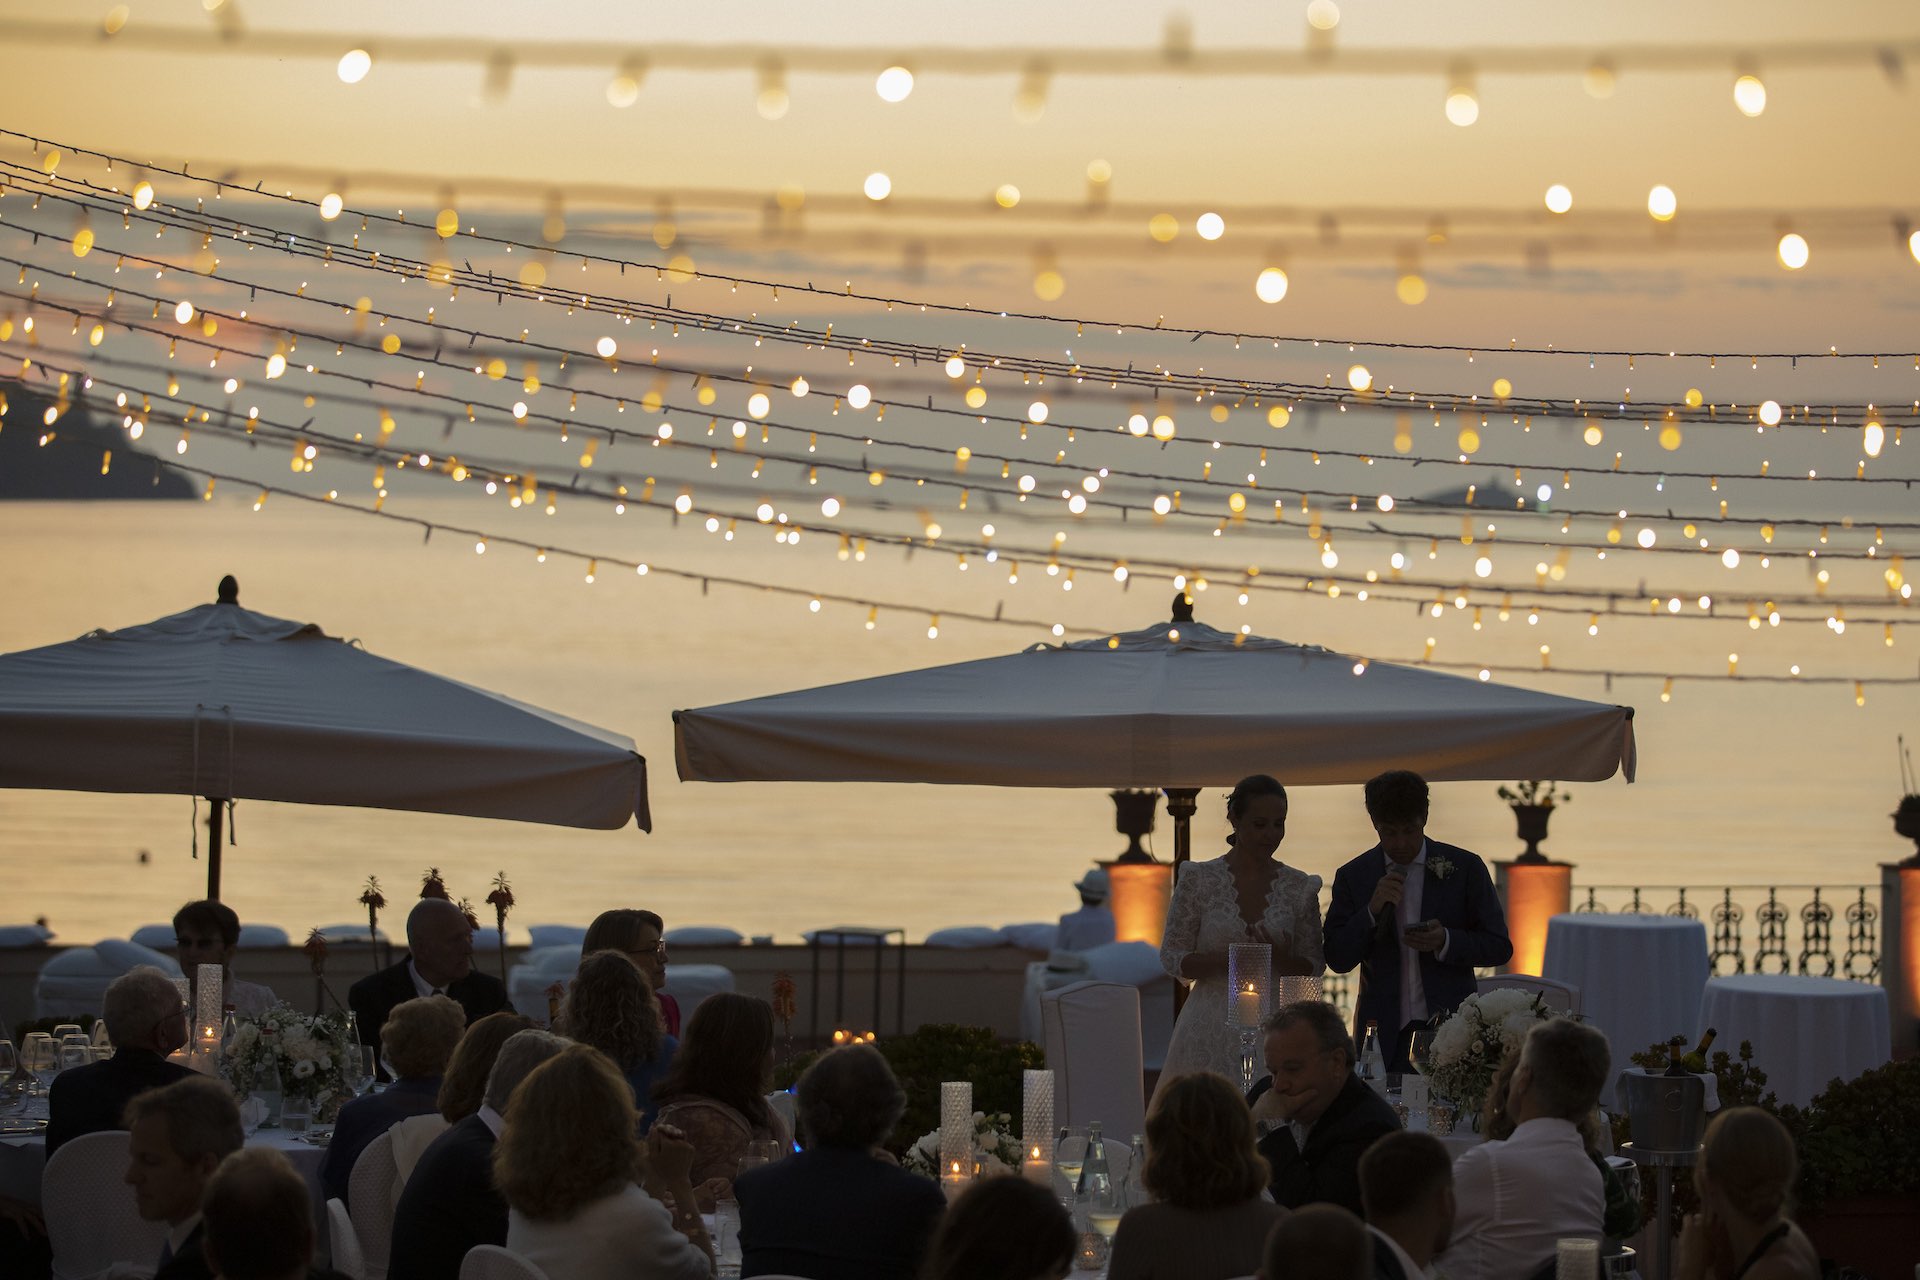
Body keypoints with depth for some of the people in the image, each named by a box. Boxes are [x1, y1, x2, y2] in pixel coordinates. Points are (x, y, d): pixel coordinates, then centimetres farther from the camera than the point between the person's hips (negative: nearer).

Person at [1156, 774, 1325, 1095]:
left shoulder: (1299, 887, 6)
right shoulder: (1198, 879, 1)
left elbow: (1314, 966, 9)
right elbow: (1171, 956, 2)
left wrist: (1280, 959, -12)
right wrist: (1222, 960, -15)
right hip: (1211, 1029, -1)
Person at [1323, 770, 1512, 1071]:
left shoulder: (1465, 868, 3)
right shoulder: (1353, 876, 7)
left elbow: (1499, 947, 4)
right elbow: (1337, 960, 4)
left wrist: (1446, 941, -15)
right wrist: (1372, 910, -11)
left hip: (1450, 1025, -1)